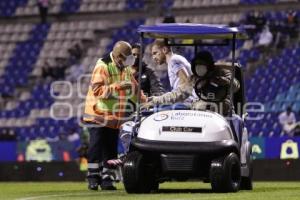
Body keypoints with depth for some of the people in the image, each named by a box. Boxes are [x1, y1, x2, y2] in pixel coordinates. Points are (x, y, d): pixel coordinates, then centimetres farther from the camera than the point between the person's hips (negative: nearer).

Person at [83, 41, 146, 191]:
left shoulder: (126, 69, 9)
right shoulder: (102, 66, -15)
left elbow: (134, 89, 16)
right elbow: (97, 90, -24)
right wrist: (117, 87, -31)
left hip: (115, 118, 7)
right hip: (99, 116, -7)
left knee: (111, 149, 6)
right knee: (96, 148, -4)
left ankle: (107, 178, 10)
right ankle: (93, 178, 1)